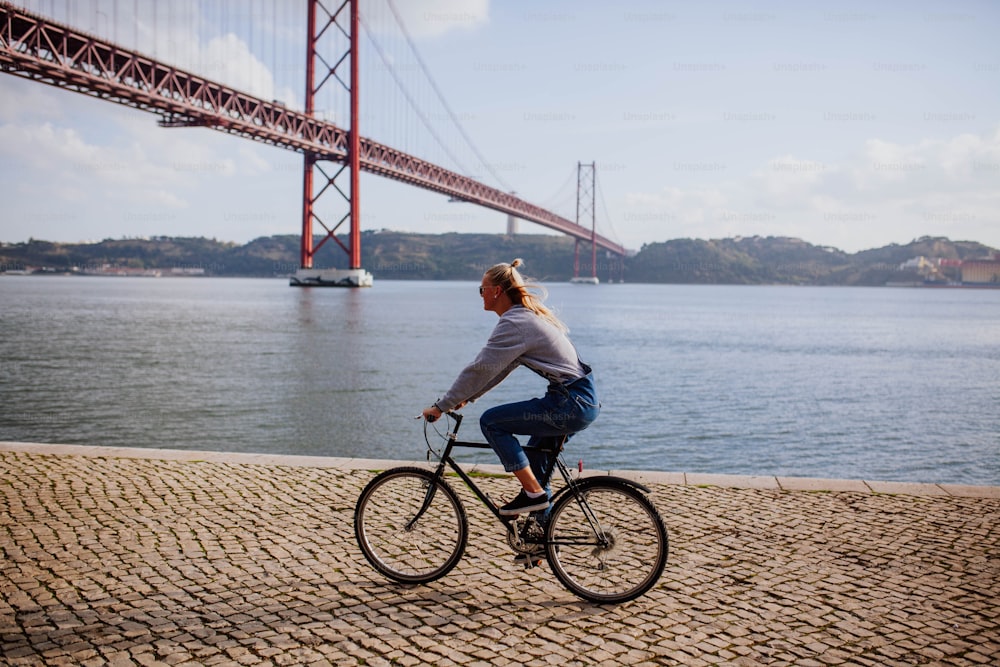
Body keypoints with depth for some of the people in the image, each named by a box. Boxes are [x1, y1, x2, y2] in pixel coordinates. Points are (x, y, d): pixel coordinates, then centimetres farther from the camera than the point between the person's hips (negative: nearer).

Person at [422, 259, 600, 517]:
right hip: (584, 400, 10)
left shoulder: (514, 324, -14)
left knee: (491, 421, -7)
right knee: (533, 462, 21)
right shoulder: (528, 315, 17)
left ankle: (534, 493, -5)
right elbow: (498, 367, 23)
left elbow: (480, 368, -15)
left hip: (571, 404, -10)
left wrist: (440, 407, -9)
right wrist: (467, 397, 22)